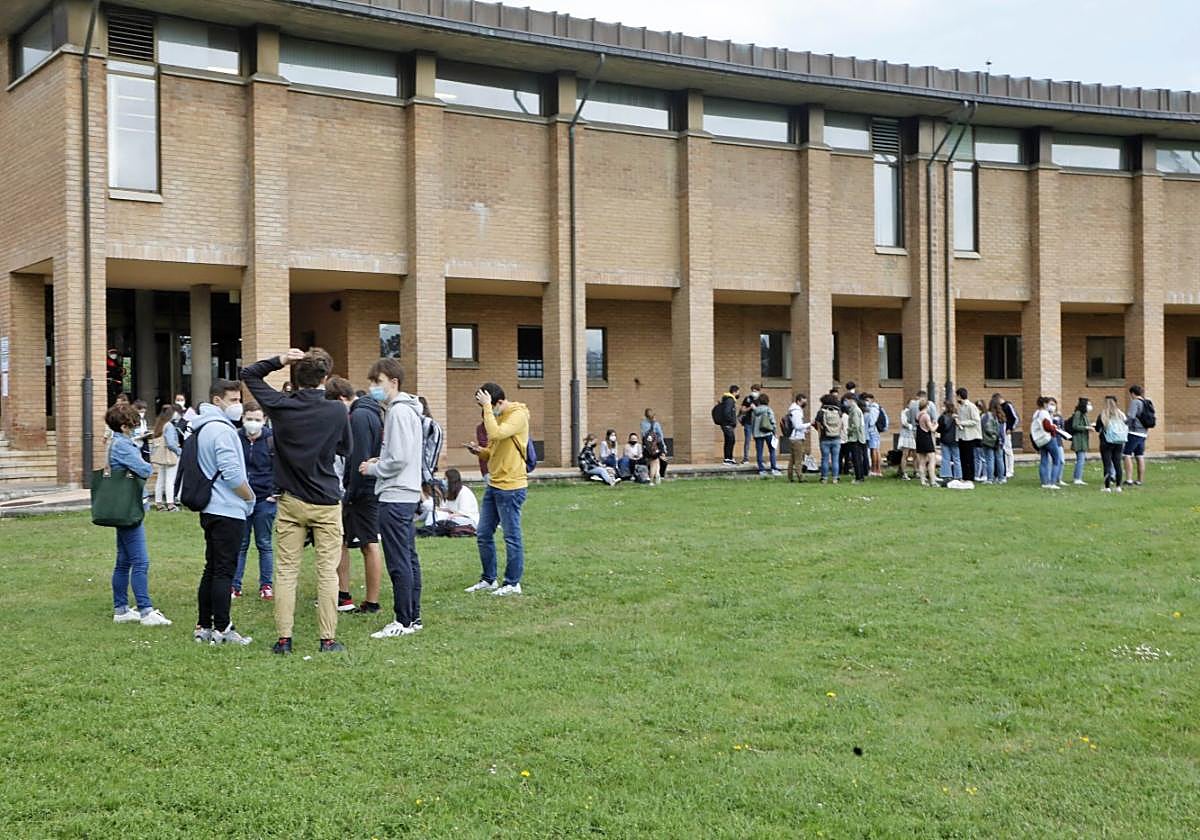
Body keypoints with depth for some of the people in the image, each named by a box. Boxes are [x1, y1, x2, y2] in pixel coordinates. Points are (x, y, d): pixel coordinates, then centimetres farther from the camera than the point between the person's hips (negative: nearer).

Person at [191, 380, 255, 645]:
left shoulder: (202, 428, 16)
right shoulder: (222, 429, -15)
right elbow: (232, 474, -21)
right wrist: (251, 497, -5)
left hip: (210, 510, 10)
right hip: (227, 511, -10)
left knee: (212, 569, 14)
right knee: (224, 571, -5)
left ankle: (204, 626, 18)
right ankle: (222, 629, -3)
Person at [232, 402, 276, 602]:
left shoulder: (272, 441, -4)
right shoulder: (235, 439, 0)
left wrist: (276, 493, -5)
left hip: (265, 501, -1)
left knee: (264, 544, 7)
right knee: (240, 545, 7)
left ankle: (266, 585, 15)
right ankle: (235, 585, 13)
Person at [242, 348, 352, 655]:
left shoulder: (280, 406, -6)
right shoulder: (336, 412, -10)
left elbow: (248, 374, 8)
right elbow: (345, 449, 7)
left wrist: (278, 360, -2)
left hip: (291, 502, 2)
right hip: (327, 503, -1)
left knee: (286, 570, 7)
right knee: (327, 571, 4)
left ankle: (284, 639, 7)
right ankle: (327, 639, 5)